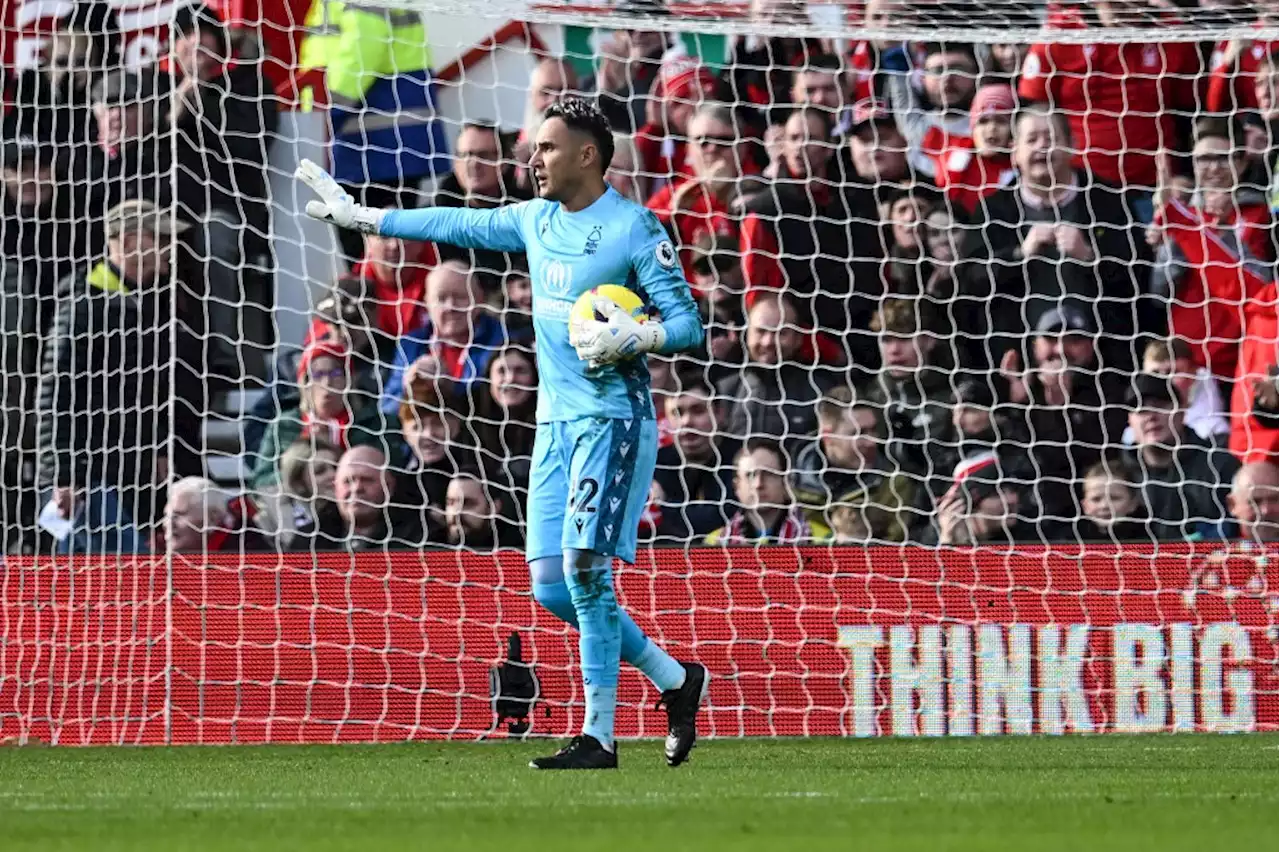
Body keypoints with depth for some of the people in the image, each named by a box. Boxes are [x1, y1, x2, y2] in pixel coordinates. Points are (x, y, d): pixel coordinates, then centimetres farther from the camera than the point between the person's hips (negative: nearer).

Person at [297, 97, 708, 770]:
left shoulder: (633, 229, -9)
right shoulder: (536, 220, 13)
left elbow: (687, 324, -10)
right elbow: (455, 225, 25)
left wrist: (633, 338, -28)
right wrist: (359, 216, 29)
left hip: (612, 418, -8)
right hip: (555, 420, 8)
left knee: (584, 570, -14)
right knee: (551, 585, 2)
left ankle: (599, 738, -9)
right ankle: (677, 681, 15)